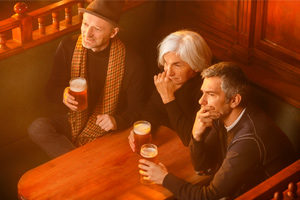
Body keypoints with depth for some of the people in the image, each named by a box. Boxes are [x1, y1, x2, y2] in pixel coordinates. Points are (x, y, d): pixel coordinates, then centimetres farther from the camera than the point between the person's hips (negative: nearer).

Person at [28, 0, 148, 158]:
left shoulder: (131, 62, -15)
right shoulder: (68, 47, -5)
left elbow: (137, 109, -4)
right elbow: (53, 88, 6)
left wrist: (118, 121, -24)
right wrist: (63, 95, -18)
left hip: (107, 129, -4)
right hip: (74, 120, 4)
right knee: (37, 128, -26)